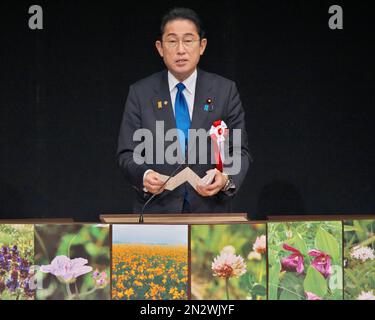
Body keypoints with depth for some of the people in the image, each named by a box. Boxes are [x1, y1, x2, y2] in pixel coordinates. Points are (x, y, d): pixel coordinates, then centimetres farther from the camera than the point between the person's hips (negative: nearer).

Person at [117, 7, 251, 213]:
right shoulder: (140, 93, 3)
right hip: (156, 211, 0)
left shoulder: (225, 91, 2)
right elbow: (127, 154, 1)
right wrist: (144, 175, -20)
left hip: (210, 211, 0)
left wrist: (227, 179, -20)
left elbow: (239, 151, 1)